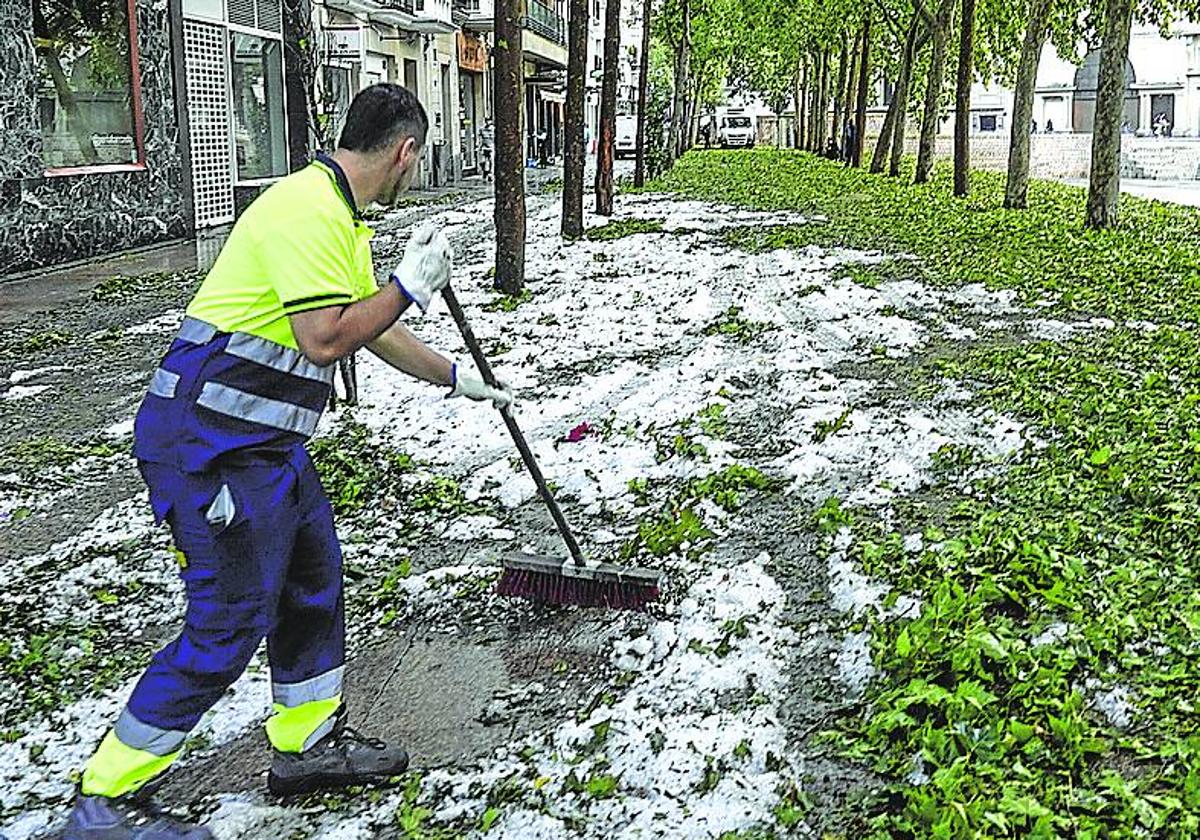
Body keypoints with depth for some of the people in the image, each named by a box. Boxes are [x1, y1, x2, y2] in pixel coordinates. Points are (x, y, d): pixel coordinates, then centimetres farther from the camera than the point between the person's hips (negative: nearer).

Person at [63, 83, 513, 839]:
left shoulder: (341, 217, 16)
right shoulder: (309, 209, -18)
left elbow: (375, 330, 27)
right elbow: (324, 339, -25)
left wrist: (459, 379, 35)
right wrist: (409, 286, -13)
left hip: (266, 442, 11)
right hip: (211, 442, -11)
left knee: (315, 578, 18)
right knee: (231, 621, -5)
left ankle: (308, 745, 34)